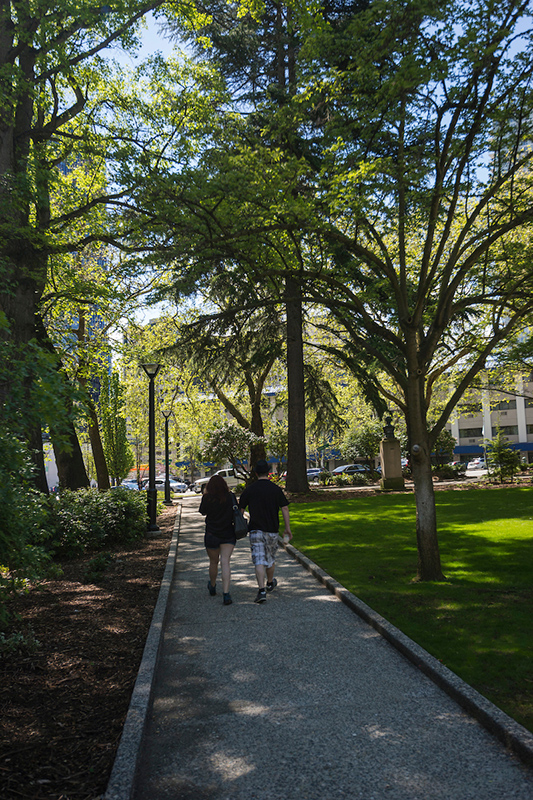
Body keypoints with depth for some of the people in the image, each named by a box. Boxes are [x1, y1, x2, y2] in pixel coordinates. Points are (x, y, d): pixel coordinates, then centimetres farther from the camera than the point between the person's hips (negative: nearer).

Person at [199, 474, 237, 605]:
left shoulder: (207, 498, -10)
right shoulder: (230, 497, -6)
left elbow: (203, 512, 5)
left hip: (211, 534, 0)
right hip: (228, 534, 0)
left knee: (213, 562, 17)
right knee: (225, 562, -4)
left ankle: (212, 587, 40)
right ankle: (226, 593, -16)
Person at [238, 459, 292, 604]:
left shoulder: (249, 489, -2)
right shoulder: (276, 489, -1)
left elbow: (240, 509, 3)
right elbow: (285, 509, -2)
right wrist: (288, 528, 4)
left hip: (255, 530, -1)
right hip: (272, 530, 1)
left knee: (259, 561, -6)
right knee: (270, 558, 20)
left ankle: (261, 590, -19)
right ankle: (270, 583, 40)